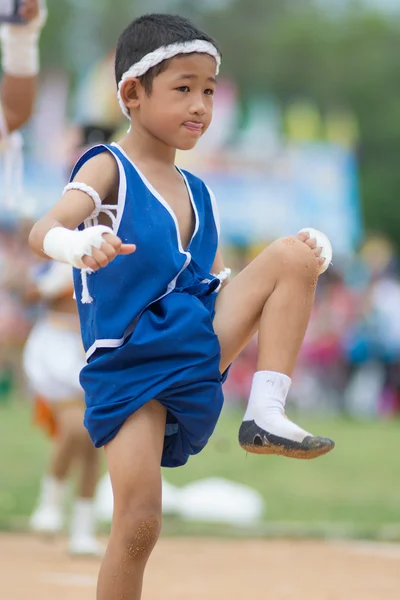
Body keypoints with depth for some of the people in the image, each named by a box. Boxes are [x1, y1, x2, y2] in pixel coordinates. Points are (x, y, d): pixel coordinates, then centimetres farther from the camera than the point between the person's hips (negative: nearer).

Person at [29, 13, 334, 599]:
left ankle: (267, 414, -16)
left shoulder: (196, 193, 15)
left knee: (292, 255, -11)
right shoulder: (108, 169, -4)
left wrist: (295, 268, 3)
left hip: (196, 342, 5)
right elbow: (44, 231, -21)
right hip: (128, 365, -5)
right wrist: (80, 244, -45)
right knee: (138, 523, -13)